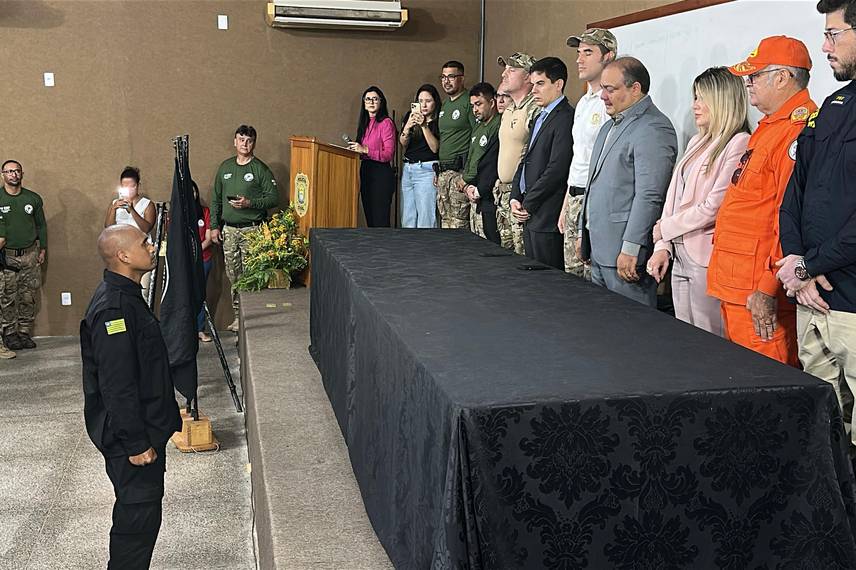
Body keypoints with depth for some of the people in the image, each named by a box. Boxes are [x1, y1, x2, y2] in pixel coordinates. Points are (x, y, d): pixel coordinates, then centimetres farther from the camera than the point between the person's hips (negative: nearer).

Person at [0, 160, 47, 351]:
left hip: (30, 254, 2)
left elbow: (41, 225, 14)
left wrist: (43, 249, 9)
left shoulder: (33, 198, 7)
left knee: (28, 298, 4)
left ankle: (25, 333, 12)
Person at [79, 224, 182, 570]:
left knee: (137, 509, 20)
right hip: (130, 436, -10)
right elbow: (117, 387, -26)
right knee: (140, 513, 0)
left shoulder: (125, 295, 9)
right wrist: (136, 443, -21)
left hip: (143, 427, 10)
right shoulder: (113, 309, -24)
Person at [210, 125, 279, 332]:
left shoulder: (260, 169, -1)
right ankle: (237, 315, 15)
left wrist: (249, 203, -17)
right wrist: (214, 226, 11)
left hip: (252, 230, -5)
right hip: (229, 230, 5)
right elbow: (216, 199, 18)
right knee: (233, 275, 8)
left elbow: (274, 198, -5)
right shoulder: (225, 167, 14)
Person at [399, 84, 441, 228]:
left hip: (426, 169, -5)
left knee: (425, 219, -9)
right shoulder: (410, 116, 11)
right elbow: (402, 143, 4)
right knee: (407, 219, 7)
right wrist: (407, 126, -14)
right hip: (407, 168, 5)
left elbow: (435, 148, -10)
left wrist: (424, 125, -17)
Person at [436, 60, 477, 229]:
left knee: (459, 222, -10)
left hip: (460, 171, -9)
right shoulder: (445, 104, 19)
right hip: (442, 170, 9)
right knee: (444, 220, 12)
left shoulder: (469, 101, -7)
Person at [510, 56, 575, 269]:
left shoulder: (566, 118, -13)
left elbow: (556, 170, -19)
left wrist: (527, 205, -13)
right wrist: (515, 198, 6)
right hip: (530, 216, 9)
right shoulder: (540, 117, 18)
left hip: (547, 219, -9)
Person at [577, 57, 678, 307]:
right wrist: (583, 232, 22)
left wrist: (630, 249, -23)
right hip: (598, 250, 9)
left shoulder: (653, 129, -13)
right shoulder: (610, 126, 19)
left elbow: (649, 196, -21)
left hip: (625, 257, -9)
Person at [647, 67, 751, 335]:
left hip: (707, 260, -8)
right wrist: (662, 247, 3)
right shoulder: (697, 143, 17)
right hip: (680, 258, 8)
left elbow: (714, 207, -17)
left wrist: (665, 228, -5)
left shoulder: (739, 143, -10)